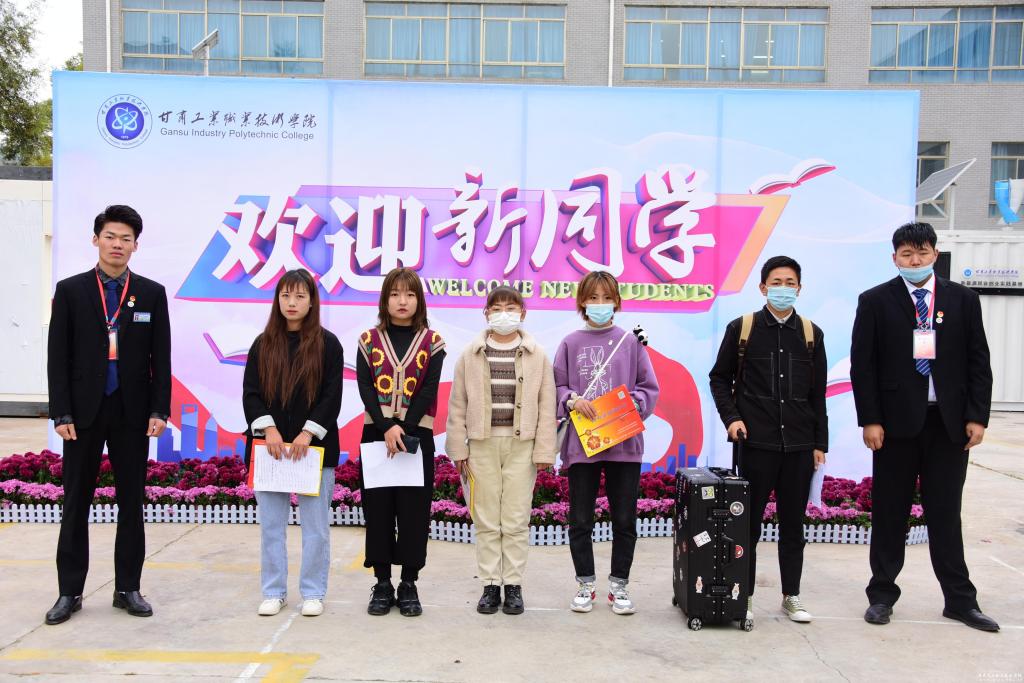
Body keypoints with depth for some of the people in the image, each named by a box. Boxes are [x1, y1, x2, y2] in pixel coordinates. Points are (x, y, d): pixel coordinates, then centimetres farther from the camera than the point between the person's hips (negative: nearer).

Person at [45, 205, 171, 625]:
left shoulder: (152, 293, 4)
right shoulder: (70, 290, 2)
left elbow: (161, 357, 3)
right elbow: (58, 357, 0)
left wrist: (159, 411, -5)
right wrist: (61, 413, -7)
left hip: (132, 412, 1)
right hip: (84, 411, -1)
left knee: (132, 502, 7)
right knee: (76, 503, 6)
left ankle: (127, 589, 18)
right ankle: (70, 592, 17)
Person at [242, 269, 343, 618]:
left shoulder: (327, 344, 0)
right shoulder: (263, 344, 8)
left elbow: (332, 396, -5)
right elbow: (250, 392, 3)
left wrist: (308, 433, -14)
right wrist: (268, 428, -11)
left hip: (313, 446, -2)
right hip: (270, 445, 3)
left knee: (315, 523, 3)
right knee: (271, 522, 8)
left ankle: (313, 593, 15)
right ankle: (274, 592, 20)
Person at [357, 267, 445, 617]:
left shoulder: (431, 342, 4)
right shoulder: (369, 339, 6)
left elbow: (428, 391, -5)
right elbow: (365, 388, -3)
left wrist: (404, 429, -15)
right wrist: (387, 428, -16)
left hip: (416, 434, -1)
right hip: (376, 433, 1)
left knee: (413, 509, 2)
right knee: (377, 507, 4)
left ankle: (409, 584, 13)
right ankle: (382, 583, 15)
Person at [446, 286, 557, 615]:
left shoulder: (537, 355, 3)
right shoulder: (471, 355, 6)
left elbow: (546, 406, 2)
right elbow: (458, 405, 5)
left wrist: (544, 451, -3)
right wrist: (459, 449, 1)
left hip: (521, 445, -1)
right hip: (482, 444, 1)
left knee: (516, 521, 4)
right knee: (486, 520, 6)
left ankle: (513, 585, 15)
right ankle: (490, 585, 16)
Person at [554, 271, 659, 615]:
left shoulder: (631, 342, 4)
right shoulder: (570, 344, 4)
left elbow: (648, 388, 6)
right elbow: (556, 387, 7)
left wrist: (631, 406, -11)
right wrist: (573, 400, -12)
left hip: (624, 442, 0)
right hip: (581, 442, 0)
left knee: (624, 519, 7)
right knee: (580, 519, 7)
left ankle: (619, 585, 22)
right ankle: (585, 584, 23)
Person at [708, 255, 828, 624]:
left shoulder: (811, 333, 8)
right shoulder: (741, 328, 1)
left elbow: (818, 394, 9)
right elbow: (720, 378, 7)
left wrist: (820, 443, 6)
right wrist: (731, 417, -6)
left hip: (799, 444, 2)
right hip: (756, 441, -2)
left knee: (793, 523, 10)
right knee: (749, 522, 4)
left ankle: (791, 596, 22)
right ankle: (744, 596, 16)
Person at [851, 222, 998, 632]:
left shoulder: (963, 300, 6)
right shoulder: (875, 301, 0)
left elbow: (979, 362, 6)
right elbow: (862, 365, -3)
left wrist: (977, 417, -2)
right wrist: (869, 420, -9)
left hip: (949, 423, 2)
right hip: (896, 422, -1)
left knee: (946, 513, 9)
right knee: (889, 513, 8)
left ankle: (960, 600, 20)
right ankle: (882, 595, 20)